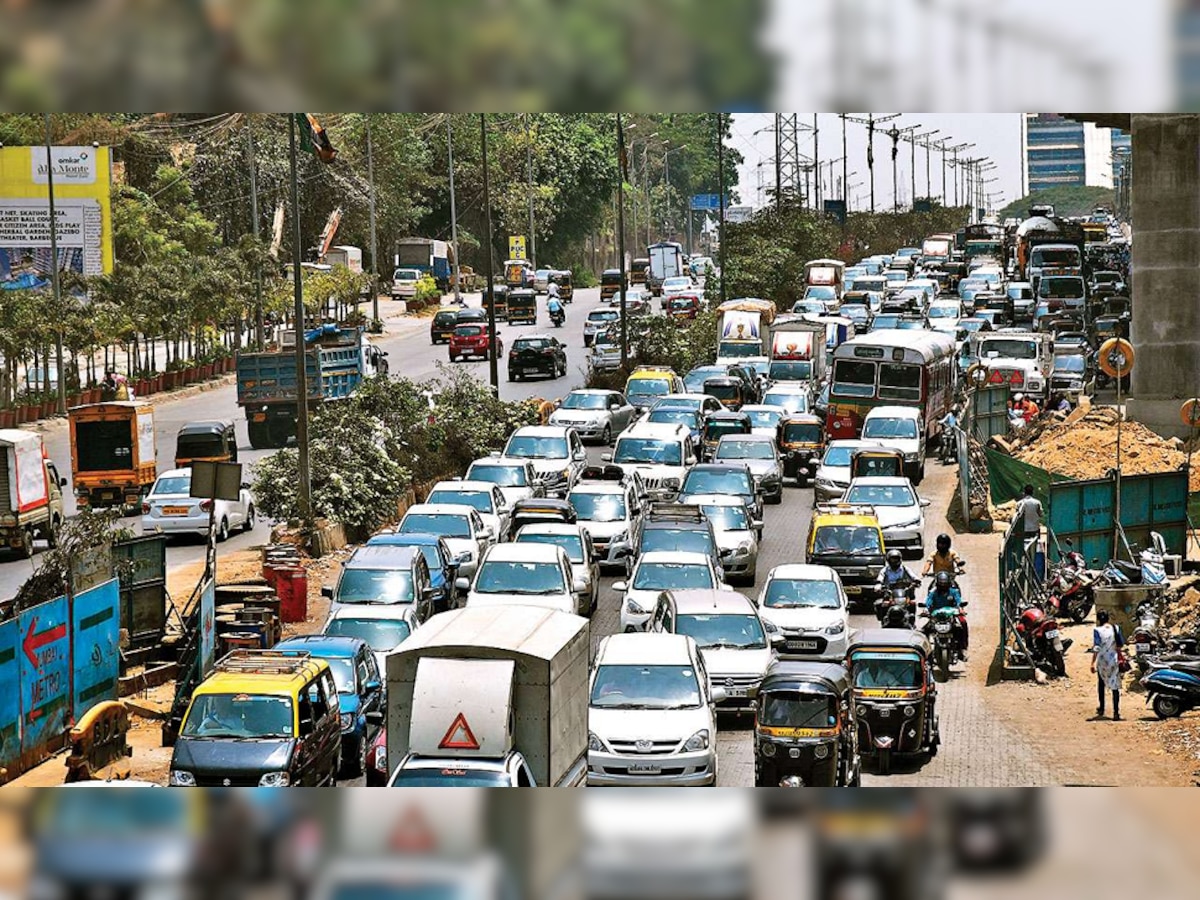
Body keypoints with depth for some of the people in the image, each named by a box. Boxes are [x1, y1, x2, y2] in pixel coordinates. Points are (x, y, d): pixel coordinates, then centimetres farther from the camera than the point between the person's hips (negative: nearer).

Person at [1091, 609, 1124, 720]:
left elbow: (1096, 648, -17)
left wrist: (1093, 663, -15)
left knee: (1101, 684, 21)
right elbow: (1121, 644, 5)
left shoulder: (1097, 630, -13)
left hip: (1102, 662, -2)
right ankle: (1116, 712, -6)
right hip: (1114, 661, 2)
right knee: (1115, 686, 1)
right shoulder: (1115, 628, -1)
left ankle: (1101, 709, 30)